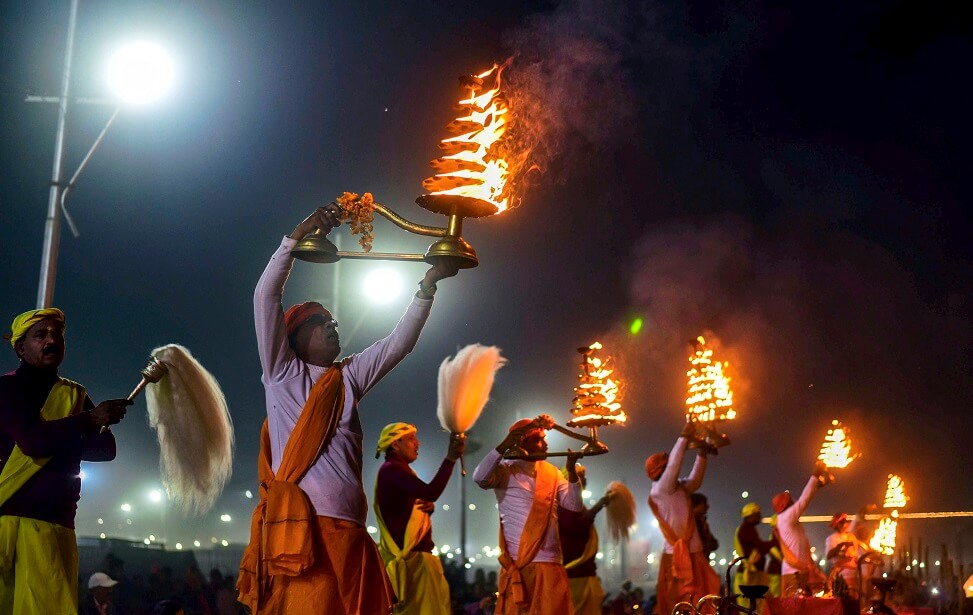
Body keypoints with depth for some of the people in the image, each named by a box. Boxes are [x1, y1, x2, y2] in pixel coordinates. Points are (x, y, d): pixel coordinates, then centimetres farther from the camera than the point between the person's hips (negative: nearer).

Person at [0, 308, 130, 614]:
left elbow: (106, 448, 6)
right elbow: (30, 439, -11)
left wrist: (51, 438, -7)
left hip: (51, 523, 3)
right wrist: (90, 419, -13)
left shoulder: (74, 395, 17)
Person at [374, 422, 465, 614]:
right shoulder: (391, 469, -13)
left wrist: (429, 507, 0)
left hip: (413, 551, 11)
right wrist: (450, 458, -29)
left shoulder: (399, 470, 21)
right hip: (408, 554, -11)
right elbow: (430, 492, -27)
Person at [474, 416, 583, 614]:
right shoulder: (506, 470, -1)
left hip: (550, 562, 5)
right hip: (516, 563, -4)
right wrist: (503, 446, -24)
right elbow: (480, 478, -21)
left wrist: (572, 471, -4)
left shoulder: (552, 472, 14)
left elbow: (574, 504, 9)